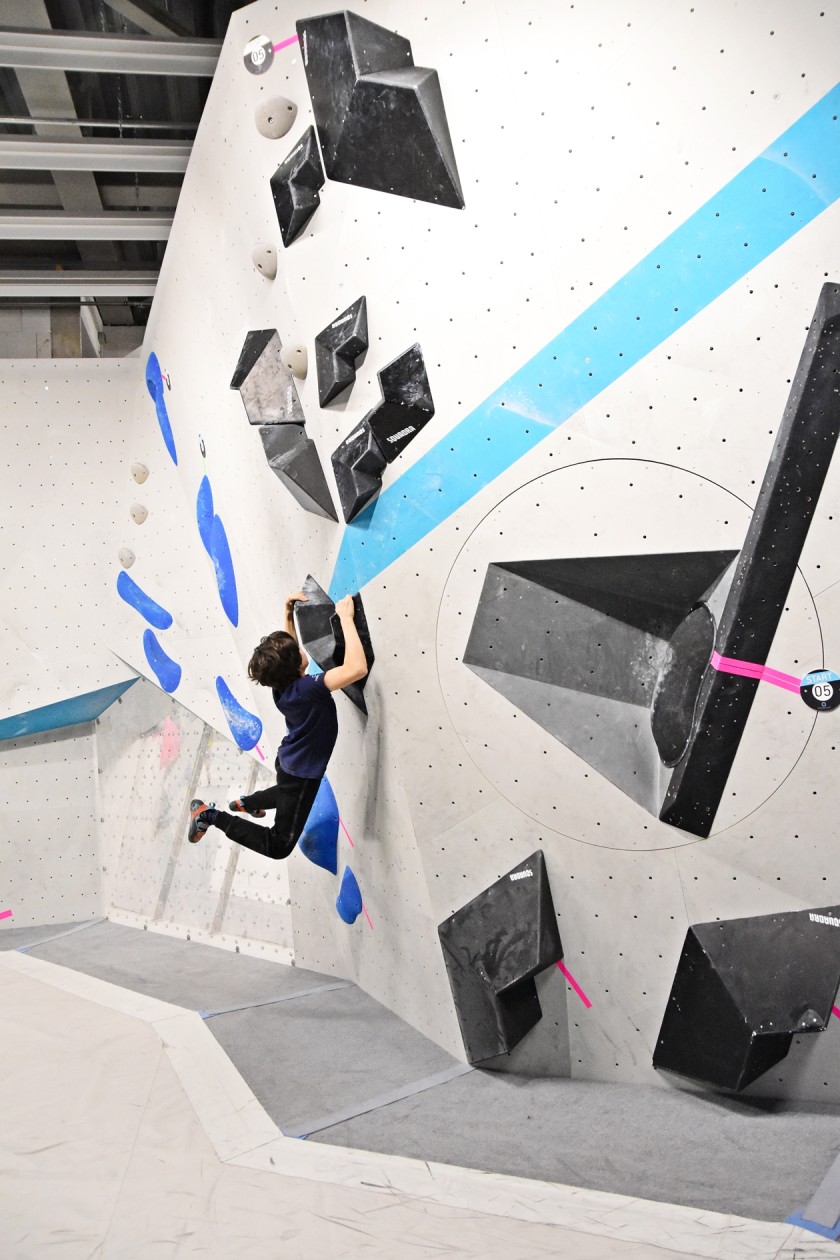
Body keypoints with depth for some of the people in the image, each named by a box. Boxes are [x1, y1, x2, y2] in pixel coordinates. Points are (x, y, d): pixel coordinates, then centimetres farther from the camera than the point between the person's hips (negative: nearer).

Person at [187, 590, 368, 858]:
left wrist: (289, 612, -3)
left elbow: (289, 647, 10)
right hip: (302, 773, -9)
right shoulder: (308, 688, -35)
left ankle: (245, 803, 57)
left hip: (289, 762, 9)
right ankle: (212, 816, 0)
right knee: (280, 845, 2)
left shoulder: (282, 683, -11)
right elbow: (357, 668, -48)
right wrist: (346, 618, -43)